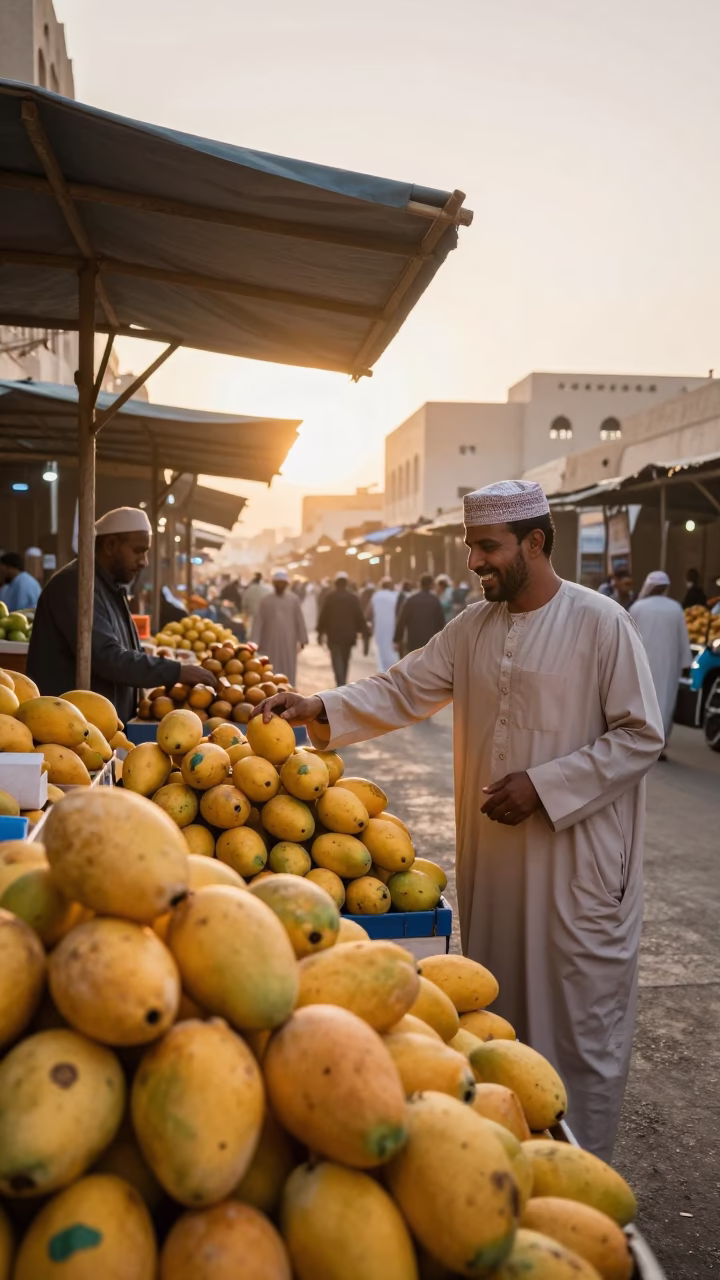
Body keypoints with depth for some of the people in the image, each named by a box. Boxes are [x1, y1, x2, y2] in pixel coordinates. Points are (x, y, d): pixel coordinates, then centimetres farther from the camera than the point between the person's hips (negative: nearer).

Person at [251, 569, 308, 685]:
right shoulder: (265, 600, 3)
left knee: (288, 673, 2)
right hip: (270, 643, 0)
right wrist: (255, 642, -8)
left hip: (288, 642, 0)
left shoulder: (293, 599, 3)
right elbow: (258, 622, -1)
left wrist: (301, 640, -2)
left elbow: (300, 621, 3)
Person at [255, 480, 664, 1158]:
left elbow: (640, 735, -11)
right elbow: (404, 688, 4)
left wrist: (544, 785, -18)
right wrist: (321, 707, -11)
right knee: (496, 1007, 19)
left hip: (578, 858, -6)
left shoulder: (600, 623, -12)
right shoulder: (473, 626, 6)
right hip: (491, 852, 6)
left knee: (582, 1019, 6)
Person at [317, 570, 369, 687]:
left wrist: (320, 632, 4)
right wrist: (364, 631, 9)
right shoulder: (353, 598, 0)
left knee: (337, 660, -6)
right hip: (348, 634, 3)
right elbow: (359, 616, 0)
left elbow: (323, 616, -4)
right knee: (345, 660, 16)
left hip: (334, 634, -3)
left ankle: (341, 686, -22)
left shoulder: (329, 597, -5)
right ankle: (342, 685, 27)